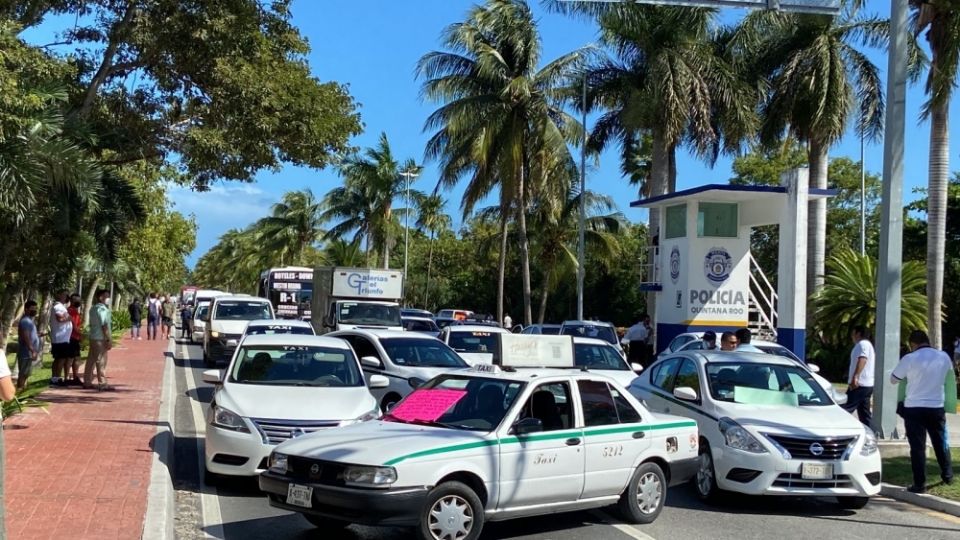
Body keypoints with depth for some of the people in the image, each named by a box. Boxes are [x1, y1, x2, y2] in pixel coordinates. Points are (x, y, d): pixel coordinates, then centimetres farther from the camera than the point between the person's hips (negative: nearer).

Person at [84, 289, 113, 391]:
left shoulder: (93, 309, 16)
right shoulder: (102, 309, -14)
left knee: (91, 360, 12)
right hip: (101, 339, -9)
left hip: (93, 337, 9)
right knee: (101, 361, -6)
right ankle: (102, 384, -5)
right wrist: (109, 340, -18)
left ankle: (87, 382, 16)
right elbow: (104, 325, -19)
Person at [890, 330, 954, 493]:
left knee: (918, 446, 1)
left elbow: (893, 380, 1)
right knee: (940, 442, 21)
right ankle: (947, 475, 33)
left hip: (914, 408, -3)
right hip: (937, 407, 4)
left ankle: (919, 484, 1)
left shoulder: (910, 359, -11)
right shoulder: (944, 357, 2)